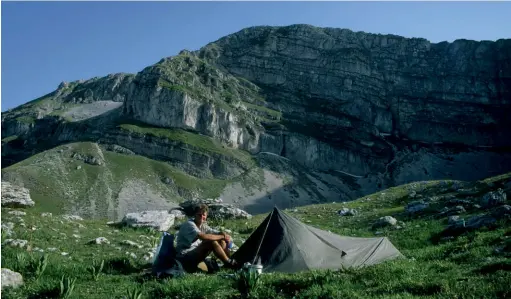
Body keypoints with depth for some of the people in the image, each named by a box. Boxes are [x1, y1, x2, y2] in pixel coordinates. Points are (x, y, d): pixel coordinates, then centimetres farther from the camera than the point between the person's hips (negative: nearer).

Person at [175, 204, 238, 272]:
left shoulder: (203, 225, 8)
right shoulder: (189, 224, -19)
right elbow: (202, 236, -36)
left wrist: (224, 235, -19)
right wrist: (222, 237, -29)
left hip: (195, 252, 9)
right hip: (185, 258, -9)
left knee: (221, 241, -1)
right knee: (212, 242, -26)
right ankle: (229, 263, -14)